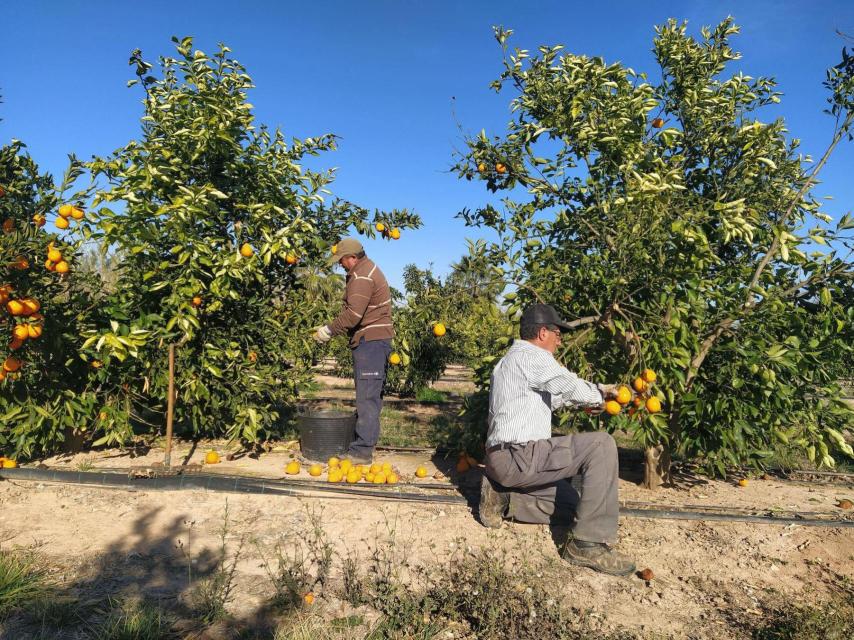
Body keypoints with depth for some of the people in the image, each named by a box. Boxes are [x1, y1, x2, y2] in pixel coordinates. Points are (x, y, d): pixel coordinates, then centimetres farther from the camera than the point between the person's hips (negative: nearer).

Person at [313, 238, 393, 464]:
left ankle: (362, 451, -6)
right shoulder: (367, 269, 20)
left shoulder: (362, 276, -13)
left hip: (370, 341, -11)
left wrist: (329, 330, -10)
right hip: (375, 340, 11)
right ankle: (364, 443, 20)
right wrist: (333, 329, 12)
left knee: (367, 396, -9)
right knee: (370, 395, 12)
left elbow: (353, 314, -21)